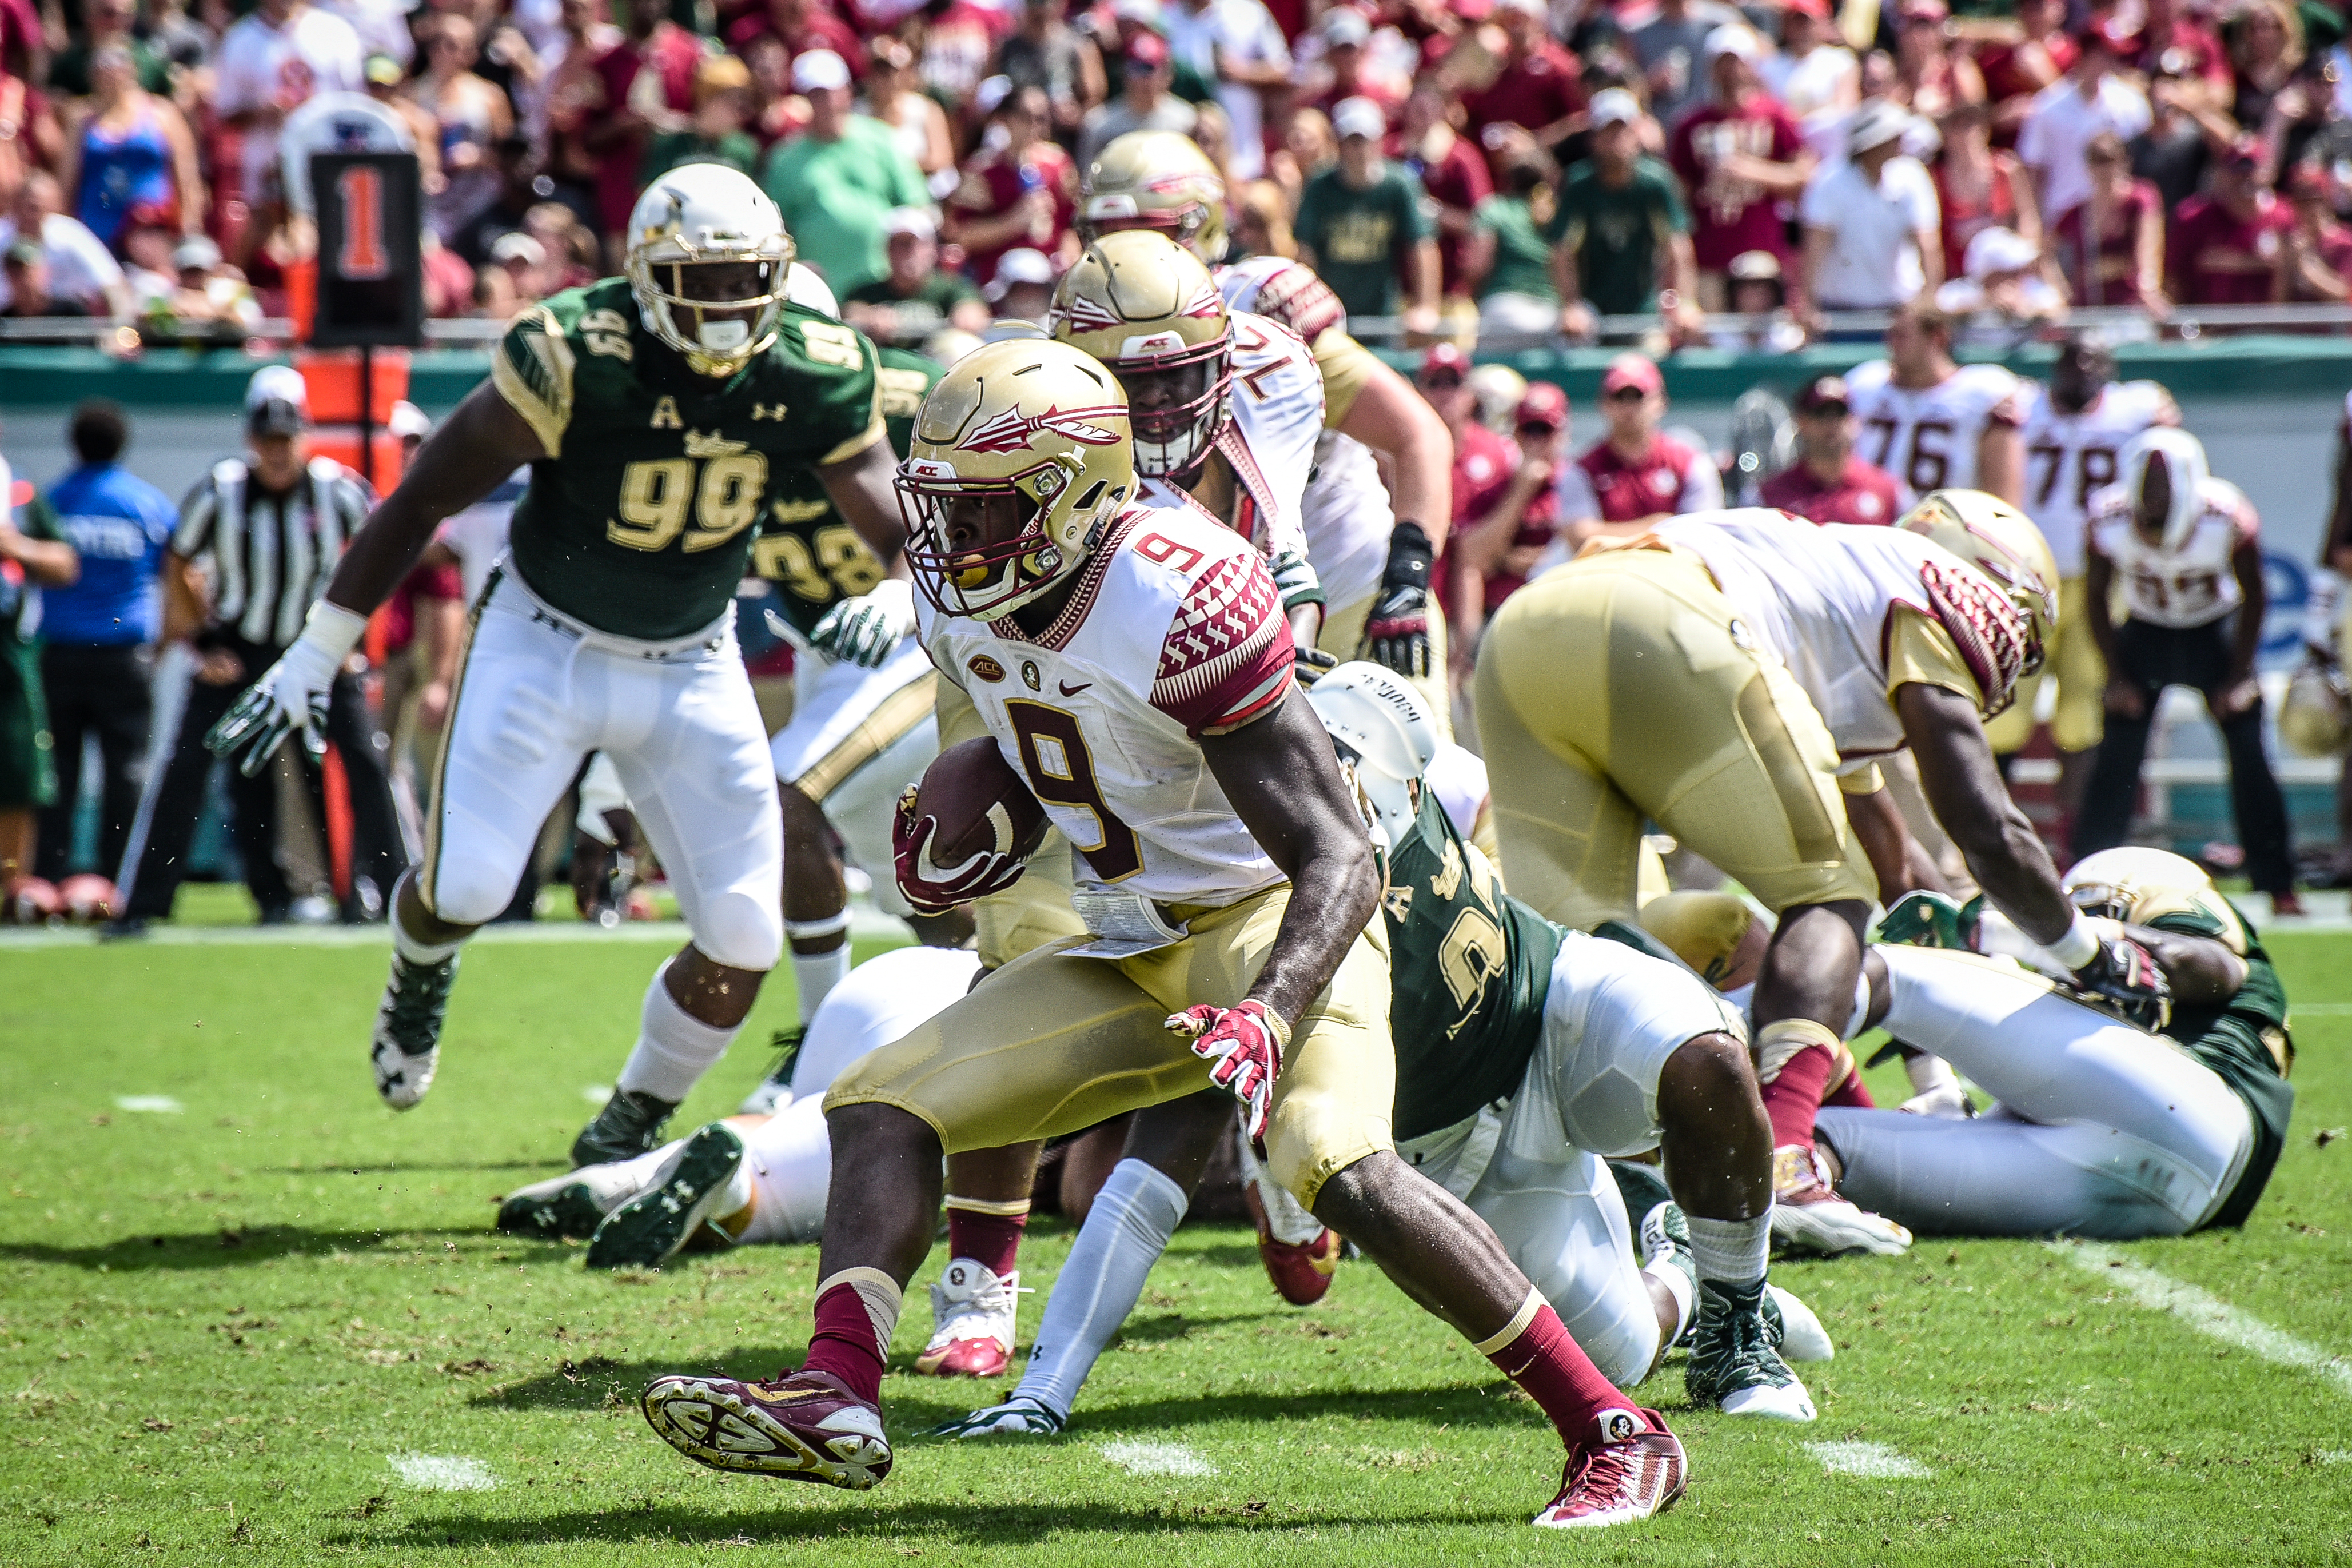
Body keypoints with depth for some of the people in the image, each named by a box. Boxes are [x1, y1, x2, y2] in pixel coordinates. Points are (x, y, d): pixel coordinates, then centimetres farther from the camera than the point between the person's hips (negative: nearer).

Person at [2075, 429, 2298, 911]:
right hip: (2145, 631, 1)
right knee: (2117, 756, -7)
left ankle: (2278, 886, 1)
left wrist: (2239, 676, -8)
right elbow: (2096, 595, -6)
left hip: (2214, 630, -1)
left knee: (2248, 752, -8)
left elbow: (2253, 595, -10)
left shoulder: (2227, 519, -28)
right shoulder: (2110, 521, -25)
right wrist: (2116, 676, -5)